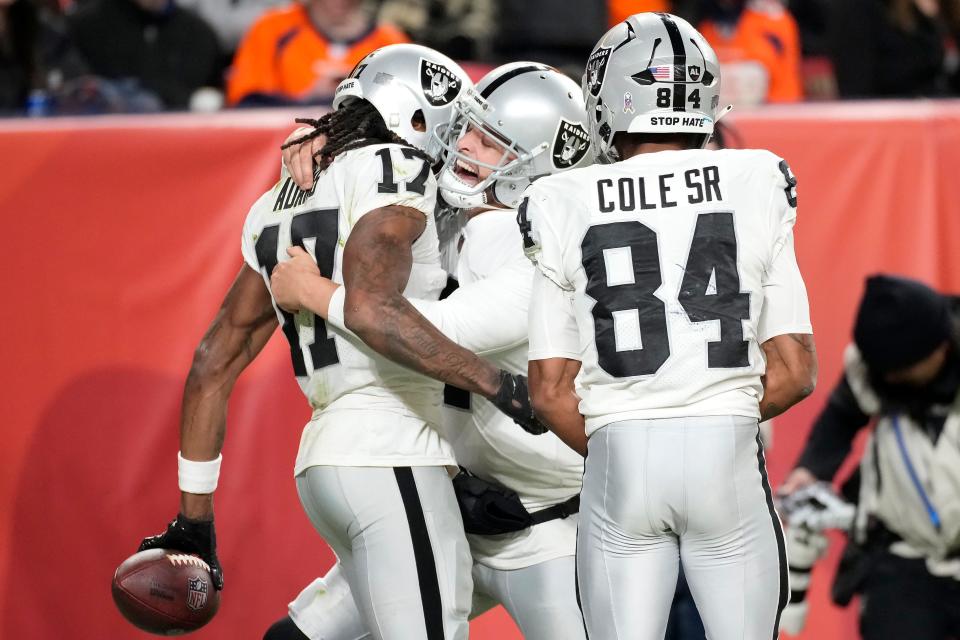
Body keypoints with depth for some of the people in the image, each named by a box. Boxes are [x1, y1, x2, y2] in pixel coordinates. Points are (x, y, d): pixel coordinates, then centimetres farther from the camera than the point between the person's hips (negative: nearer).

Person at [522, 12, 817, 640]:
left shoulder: (568, 211, 3)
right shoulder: (756, 193, 3)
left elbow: (551, 392, 3)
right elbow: (794, 372, 2)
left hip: (619, 461, 0)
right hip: (728, 457, 0)